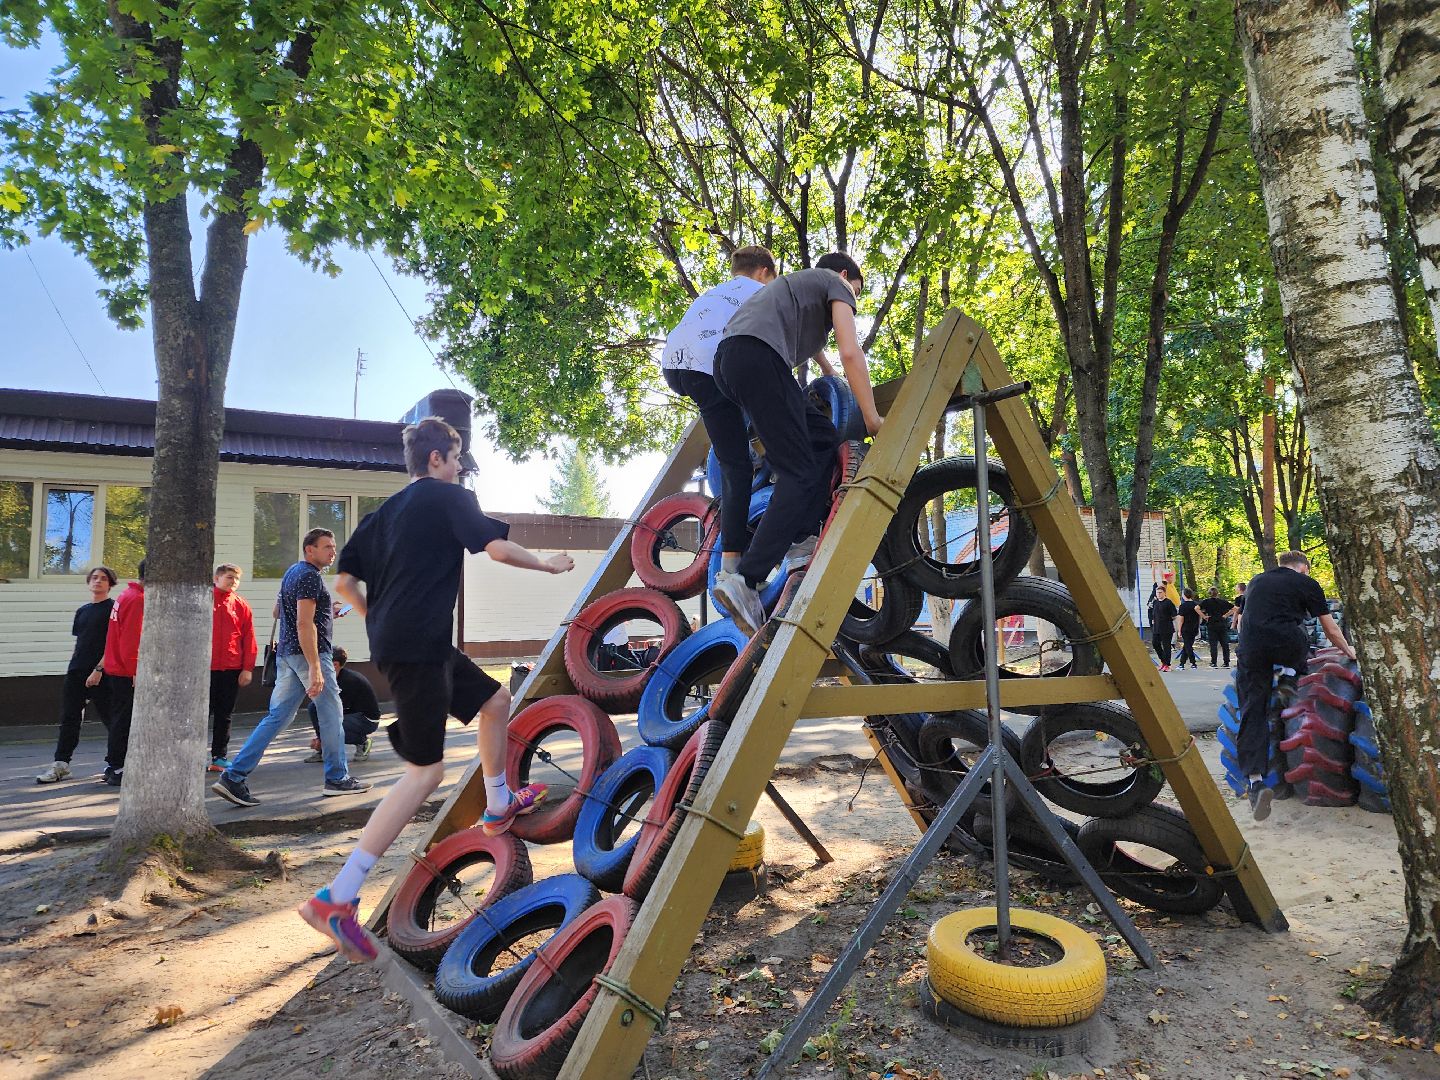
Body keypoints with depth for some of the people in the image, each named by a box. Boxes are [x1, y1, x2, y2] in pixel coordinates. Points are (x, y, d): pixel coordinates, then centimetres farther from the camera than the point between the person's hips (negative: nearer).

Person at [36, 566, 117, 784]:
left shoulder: (113, 608, -5)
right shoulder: (82, 610, 15)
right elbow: (80, 641, 20)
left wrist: (98, 670, -17)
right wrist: (76, 665, 13)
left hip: (101, 673, -6)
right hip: (76, 671, 6)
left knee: (110, 717, 2)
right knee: (69, 719, 5)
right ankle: (61, 765, 10)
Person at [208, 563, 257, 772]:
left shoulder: (241, 605, 6)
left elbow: (249, 638, 5)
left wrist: (248, 669, 1)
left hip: (232, 669, 2)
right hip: (205, 668, -2)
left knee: (225, 715, 8)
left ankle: (219, 757, 16)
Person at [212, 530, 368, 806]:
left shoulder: (293, 572, 18)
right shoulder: (310, 576, -14)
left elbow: (278, 612, 29)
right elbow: (304, 624, -22)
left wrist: (326, 612, 25)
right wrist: (315, 668, -26)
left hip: (286, 655, 9)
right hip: (309, 653, -9)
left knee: (278, 716, 8)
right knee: (331, 713, 3)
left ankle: (233, 777, 3)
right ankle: (337, 779, 13)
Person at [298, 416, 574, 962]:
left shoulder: (385, 510, 17)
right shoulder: (448, 496, -5)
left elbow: (344, 581, 16)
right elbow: (498, 548, -15)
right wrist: (549, 564, 1)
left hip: (393, 642, 9)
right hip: (418, 647, -9)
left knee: (494, 699, 23)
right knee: (426, 770, -8)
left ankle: (498, 808, 37)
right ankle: (336, 899, -8)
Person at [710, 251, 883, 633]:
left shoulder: (796, 285, 41)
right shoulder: (835, 284, 17)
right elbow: (850, 353, 3)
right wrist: (872, 419, 6)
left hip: (726, 359, 8)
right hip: (759, 356, -8)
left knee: (823, 439, 14)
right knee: (799, 473, -10)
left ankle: (801, 543, 5)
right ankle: (745, 580, -21)